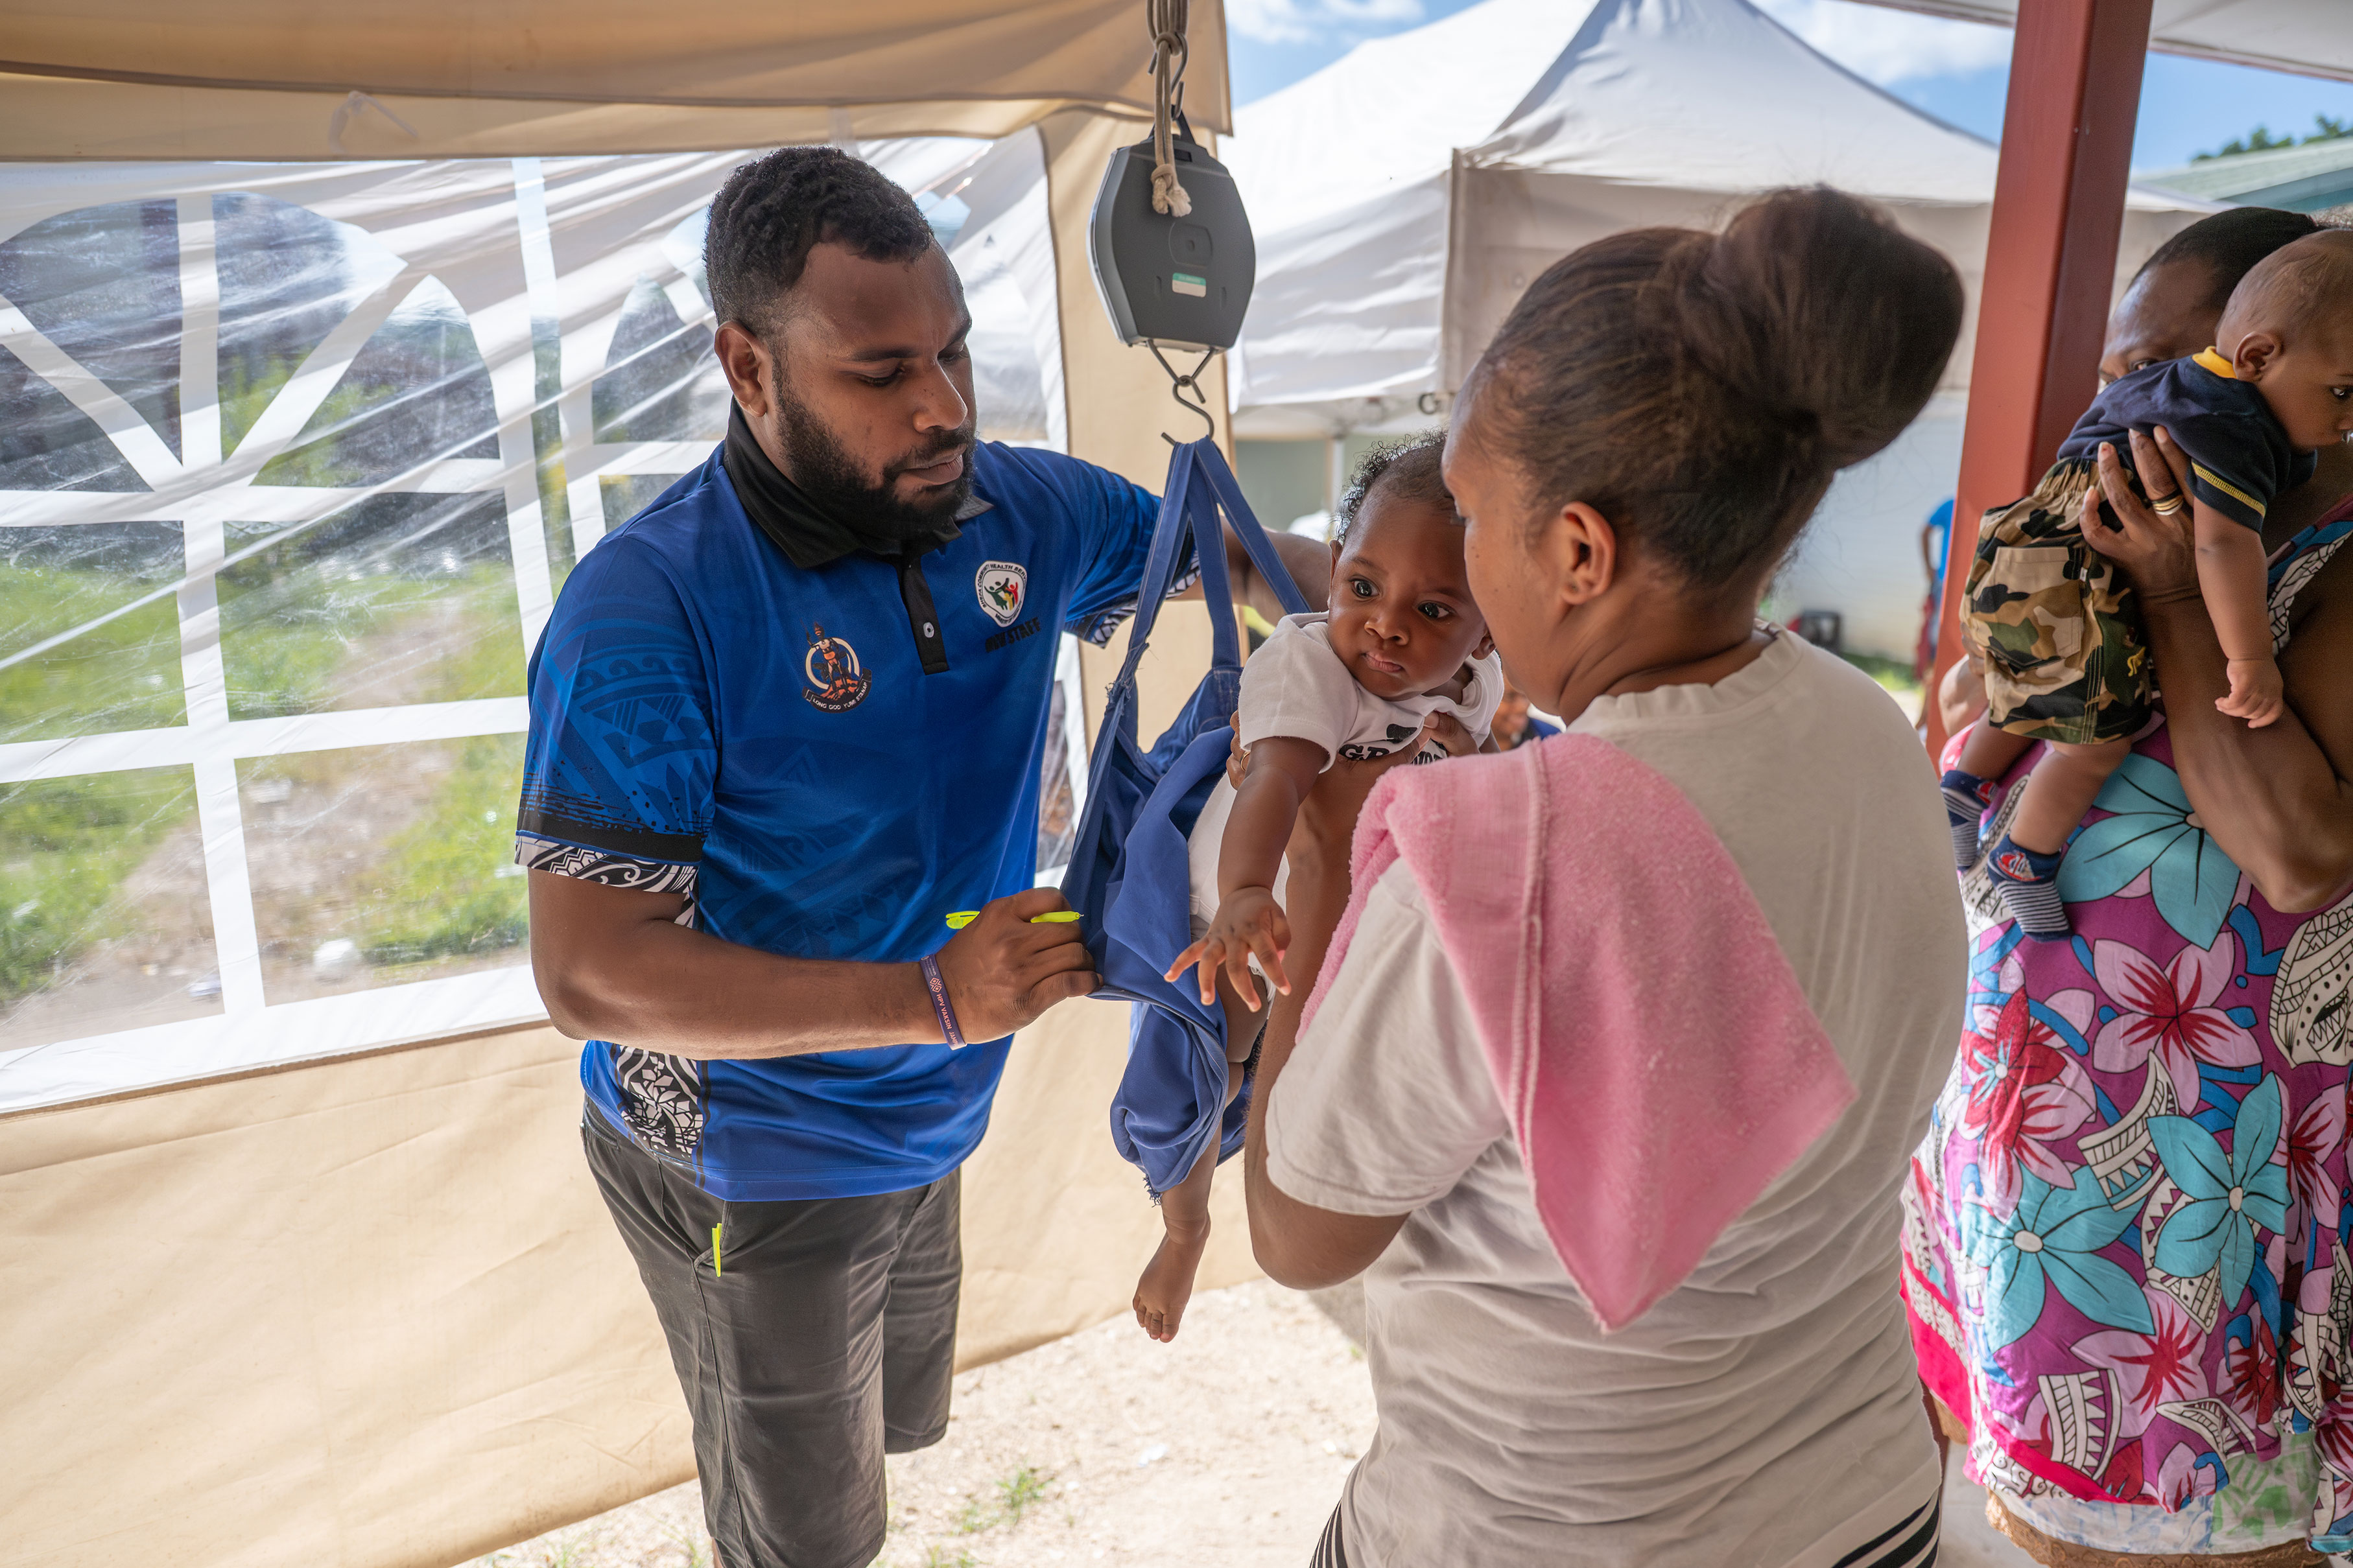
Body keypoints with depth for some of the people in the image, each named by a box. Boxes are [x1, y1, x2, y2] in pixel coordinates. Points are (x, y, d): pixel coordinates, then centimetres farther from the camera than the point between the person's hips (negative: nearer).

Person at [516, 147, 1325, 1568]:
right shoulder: (648, 608, -26)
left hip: (922, 1130, 6)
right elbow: (587, 971, -27)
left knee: (898, 1426, 29)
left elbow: (1233, 557, 5)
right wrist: (931, 996, -36)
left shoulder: (1021, 513, -9)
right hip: (752, 1169, -6)